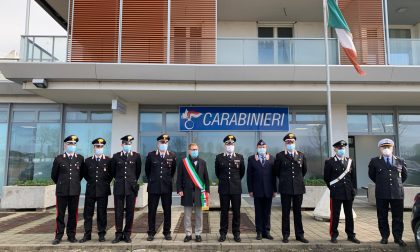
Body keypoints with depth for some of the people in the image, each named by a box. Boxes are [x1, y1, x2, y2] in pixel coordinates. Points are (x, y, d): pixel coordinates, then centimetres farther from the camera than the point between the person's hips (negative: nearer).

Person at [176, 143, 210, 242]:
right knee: (187, 215, 5)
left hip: (199, 192, 1)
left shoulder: (202, 162, 7)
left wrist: (207, 190, 3)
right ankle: (188, 234, 17)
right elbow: (179, 178, 2)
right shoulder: (183, 162, 2)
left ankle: (198, 234, 18)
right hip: (187, 192, -1)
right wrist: (179, 190, -5)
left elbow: (206, 177, 7)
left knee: (199, 215, 7)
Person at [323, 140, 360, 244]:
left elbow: (353, 176, 11)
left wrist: (353, 189, 5)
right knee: (335, 215, 3)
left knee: (349, 215, 11)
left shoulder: (349, 161, 8)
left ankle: (351, 235, 22)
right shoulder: (329, 162, -4)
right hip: (336, 193, -4)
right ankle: (334, 235, 13)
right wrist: (333, 188, 4)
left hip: (348, 192, 4)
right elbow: (326, 177, 2)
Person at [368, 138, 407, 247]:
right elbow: (371, 175, 15)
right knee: (382, 217, 7)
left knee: (398, 217, 6)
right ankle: (384, 237, 18)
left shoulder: (400, 161, 8)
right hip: (381, 193, -1)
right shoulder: (374, 161, 3)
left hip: (397, 193, 1)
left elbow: (404, 175, 21)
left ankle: (398, 238, 17)